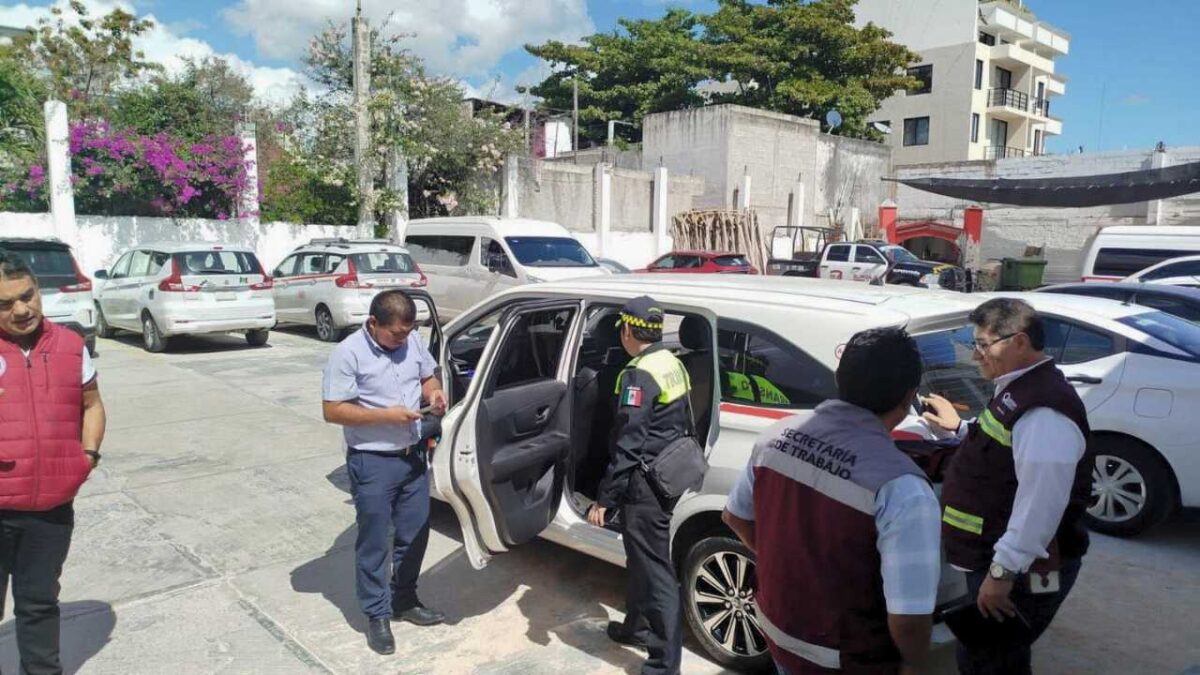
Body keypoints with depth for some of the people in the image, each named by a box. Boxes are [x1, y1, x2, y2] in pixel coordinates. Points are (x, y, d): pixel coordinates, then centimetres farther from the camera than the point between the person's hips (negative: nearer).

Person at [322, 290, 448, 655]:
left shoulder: (413, 342, 0)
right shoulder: (348, 353, -17)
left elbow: (428, 376, 15)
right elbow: (333, 411, -17)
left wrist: (434, 392, -8)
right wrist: (386, 415, -23)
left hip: (414, 455, 6)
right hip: (372, 462, -6)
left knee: (415, 534, 16)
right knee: (373, 542, 6)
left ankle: (405, 600, 35)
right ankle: (377, 615, 22)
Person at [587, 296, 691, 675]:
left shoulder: (639, 374, -20)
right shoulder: (672, 365, 9)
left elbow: (628, 445, -22)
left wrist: (604, 499, -17)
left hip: (646, 484, -9)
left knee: (656, 570, -2)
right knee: (642, 559, 23)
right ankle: (638, 627, 40)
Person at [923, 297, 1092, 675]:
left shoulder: (1044, 411, -26)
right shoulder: (1020, 390, 7)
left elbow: (1040, 504, -29)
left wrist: (1003, 572, -26)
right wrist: (958, 427, 17)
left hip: (1023, 571, -10)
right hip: (999, 560, 10)